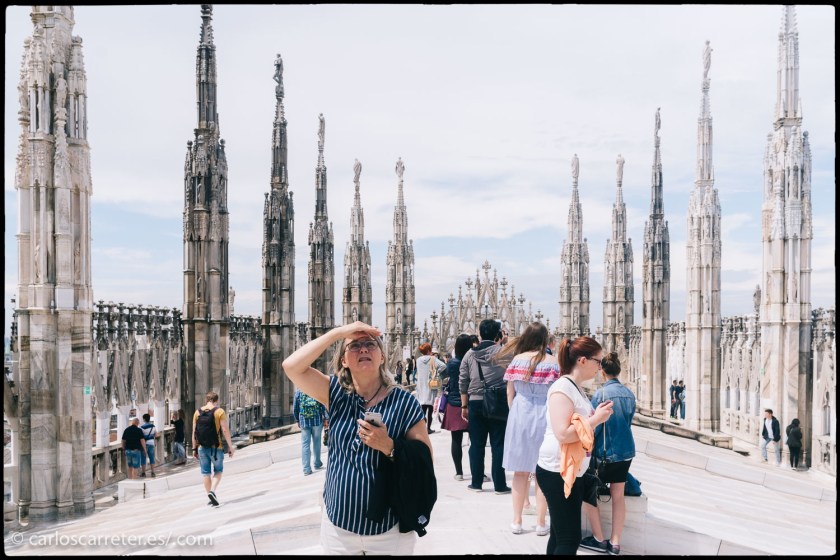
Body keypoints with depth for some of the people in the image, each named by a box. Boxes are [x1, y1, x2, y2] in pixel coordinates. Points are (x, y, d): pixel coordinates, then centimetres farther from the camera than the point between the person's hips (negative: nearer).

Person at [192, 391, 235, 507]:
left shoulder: (197, 412, 5)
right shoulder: (219, 411, -5)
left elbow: (194, 432, 6)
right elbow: (225, 430, -10)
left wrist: (194, 448, 13)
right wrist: (230, 446, -5)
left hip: (202, 447, 3)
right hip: (216, 447, -3)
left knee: (205, 473, 11)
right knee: (218, 471, 12)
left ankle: (210, 498, 13)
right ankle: (212, 491, -10)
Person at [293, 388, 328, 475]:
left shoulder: (298, 391, -1)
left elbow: (295, 408, 4)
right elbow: (324, 406, -7)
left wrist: (297, 420, 15)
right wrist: (325, 418, 0)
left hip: (304, 422, 0)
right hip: (317, 421, 0)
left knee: (305, 444, 3)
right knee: (316, 443, 15)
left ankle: (306, 469, -1)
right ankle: (317, 464, 27)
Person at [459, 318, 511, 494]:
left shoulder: (469, 354, 4)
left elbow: (463, 383, 7)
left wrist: (464, 406, 13)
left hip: (475, 403, 3)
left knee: (476, 444, 10)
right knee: (498, 445, 4)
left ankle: (476, 482, 16)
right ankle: (499, 485, 8)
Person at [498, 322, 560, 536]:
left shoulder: (517, 359, -1)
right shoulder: (553, 362, -8)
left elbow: (510, 393, 3)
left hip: (520, 415, 2)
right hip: (544, 416, -2)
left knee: (520, 471, 12)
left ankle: (517, 521, 17)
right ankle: (541, 523, 14)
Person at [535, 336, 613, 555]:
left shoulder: (575, 388, 13)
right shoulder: (562, 387, -17)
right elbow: (563, 433, -26)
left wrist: (596, 415, 5)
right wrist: (596, 419, -17)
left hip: (573, 471, 9)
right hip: (557, 472, -9)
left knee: (560, 535, 15)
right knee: (569, 539, -4)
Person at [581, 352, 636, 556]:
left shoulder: (601, 393, -16)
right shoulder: (629, 394, 2)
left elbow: (594, 425, -13)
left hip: (605, 452, -6)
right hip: (626, 450, 6)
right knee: (618, 496, 12)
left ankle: (599, 540, 14)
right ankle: (615, 543, 17)